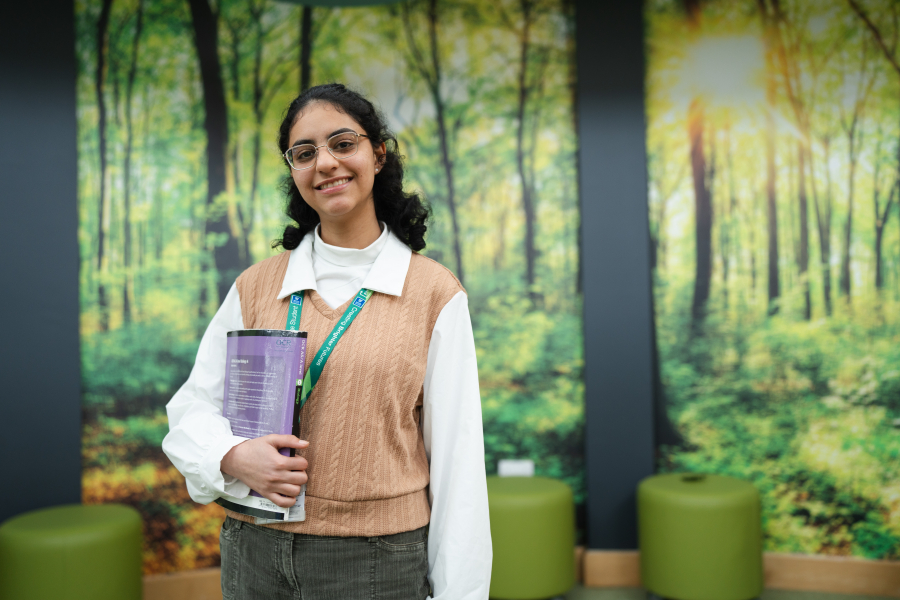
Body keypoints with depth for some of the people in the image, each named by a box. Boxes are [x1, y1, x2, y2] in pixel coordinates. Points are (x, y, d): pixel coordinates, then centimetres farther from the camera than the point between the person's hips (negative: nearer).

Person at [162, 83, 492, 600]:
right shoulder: (256, 286, 3)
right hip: (257, 557, 3)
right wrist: (234, 456, -13)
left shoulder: (435, 293, -4)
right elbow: (192, 408, 8)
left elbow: (457, 458, -4)